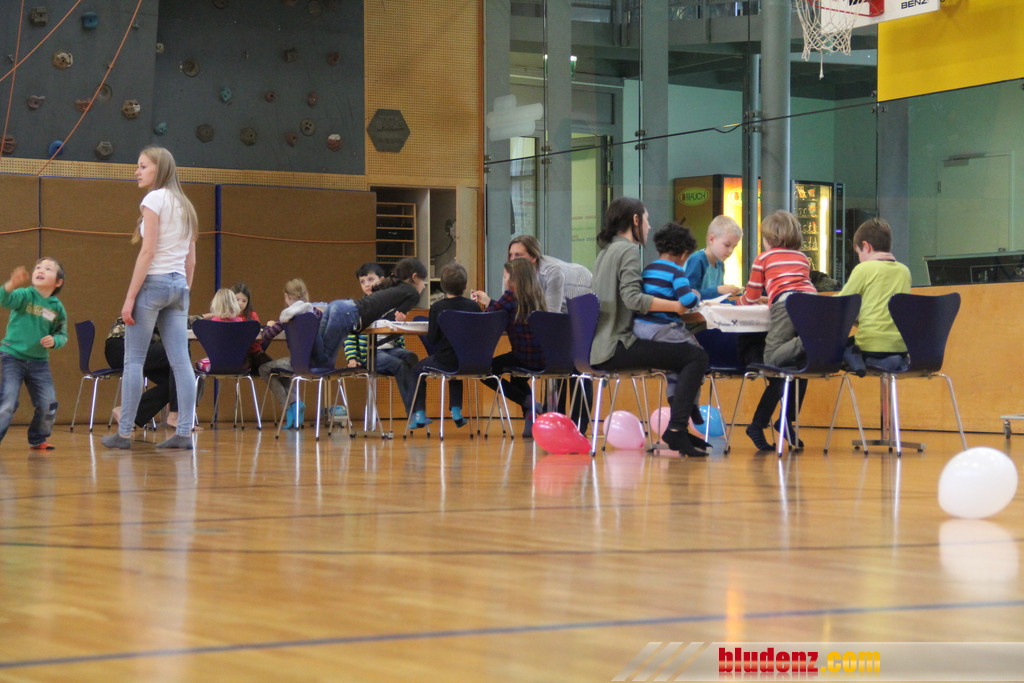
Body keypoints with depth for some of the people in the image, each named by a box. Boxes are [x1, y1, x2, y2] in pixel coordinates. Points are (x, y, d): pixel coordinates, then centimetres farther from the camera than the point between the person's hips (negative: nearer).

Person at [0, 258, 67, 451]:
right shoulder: (25, 295, -9)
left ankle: (38, 439, 27)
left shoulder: (57, 307, 3)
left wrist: (54, 340, -10)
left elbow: (62, 334, 14)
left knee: (48, 405, 4)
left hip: (39, 361, 4)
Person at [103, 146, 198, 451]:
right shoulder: (185, 205, 16)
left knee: (133, 360, -3)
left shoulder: (154, 199, -7)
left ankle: (124, 433, -3)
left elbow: (148, 251, -13)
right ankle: (185, 432, -2)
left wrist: (130, 297, -13)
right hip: (179, 284, 7)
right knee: (180, 361, 2)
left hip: (154, 281, -7)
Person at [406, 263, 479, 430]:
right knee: (455, 370, 39)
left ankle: (418, 415, 14)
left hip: (445, 360, -4)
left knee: (416, 371, 22)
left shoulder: (437, 307, -11)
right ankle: (456, 411, 31)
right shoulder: (473, 306, -4)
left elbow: (432, 339, -10)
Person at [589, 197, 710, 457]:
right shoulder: (628, 250, -8)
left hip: (599, 347, 10)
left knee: (687, 352, 22)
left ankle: (678, 427, 21)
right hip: (615, 347, -10)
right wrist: (676, 306, -19)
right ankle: (676, 430, -20)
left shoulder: (607, 250, 21)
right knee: (696, 356, -15)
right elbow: (633, 299, -21)